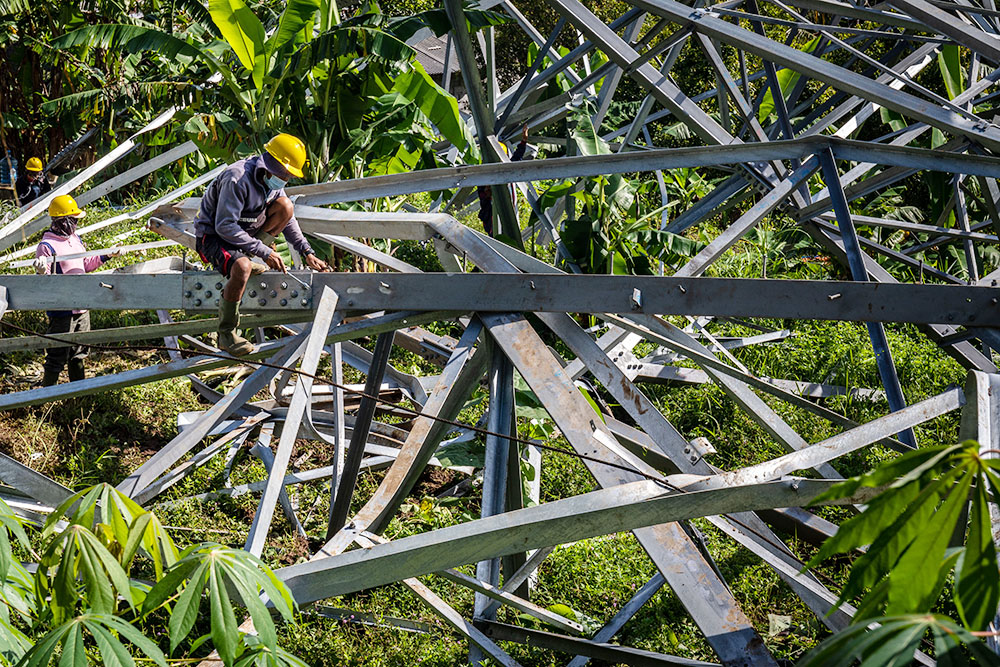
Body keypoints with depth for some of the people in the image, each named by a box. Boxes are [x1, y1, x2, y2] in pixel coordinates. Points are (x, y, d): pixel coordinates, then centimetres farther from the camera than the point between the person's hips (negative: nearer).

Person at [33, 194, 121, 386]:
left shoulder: (75, 239, 10)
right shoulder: (47, 246, -18)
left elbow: (85, 265, 24)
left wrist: (107, 256, 21)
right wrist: (42, 272, -40)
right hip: (61, 310, -8)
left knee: (79, 351, 20)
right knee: (58, 356, 0)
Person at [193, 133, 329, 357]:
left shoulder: (272, 181, 0)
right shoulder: (238, 179, -27)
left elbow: (287, 220, 13)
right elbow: (224, 226, -29)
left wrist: (307, 253, 3)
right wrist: (264, 252, -30)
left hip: (242, 231, 8)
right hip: (212, 236, -8)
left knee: (285, 206, -7)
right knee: (242, 268, -38)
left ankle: (247, 257, -4)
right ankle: (226, 334, -23)